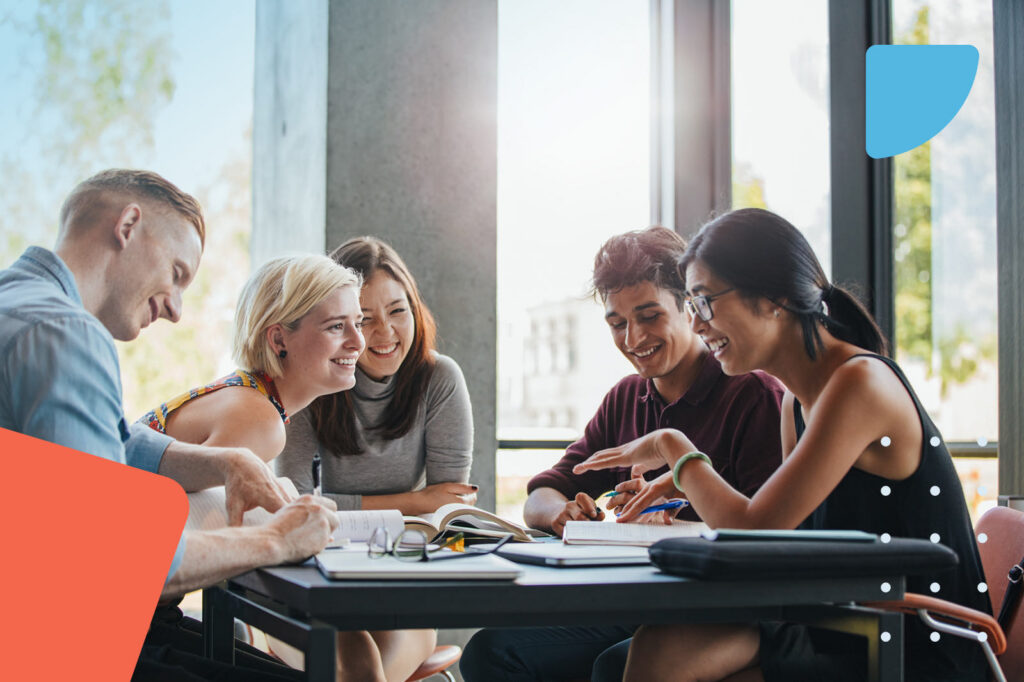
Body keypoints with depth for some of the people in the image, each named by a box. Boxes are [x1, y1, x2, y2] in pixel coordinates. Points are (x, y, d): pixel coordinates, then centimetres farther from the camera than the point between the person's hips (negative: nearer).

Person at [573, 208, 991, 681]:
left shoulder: (862, 382, -18)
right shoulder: (797, 401, 10)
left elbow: (753, 531, -20)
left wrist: (674, 447, -5)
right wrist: (682, 499, 2)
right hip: (844, 635, 7)